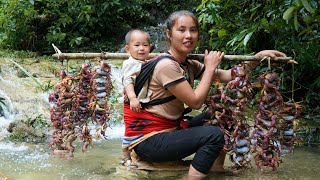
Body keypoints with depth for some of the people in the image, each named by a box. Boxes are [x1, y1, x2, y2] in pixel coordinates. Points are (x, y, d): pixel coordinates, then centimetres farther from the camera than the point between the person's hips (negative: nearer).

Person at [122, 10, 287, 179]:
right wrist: (210, 67, -9)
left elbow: (227, 75, 1)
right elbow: (195, 101, -18)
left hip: (170, 129, 9)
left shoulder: (190, 65, 8)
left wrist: (259, 56, -5)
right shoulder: (167, 66, -20)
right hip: (146, 140, -9)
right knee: (214, 135, -22)